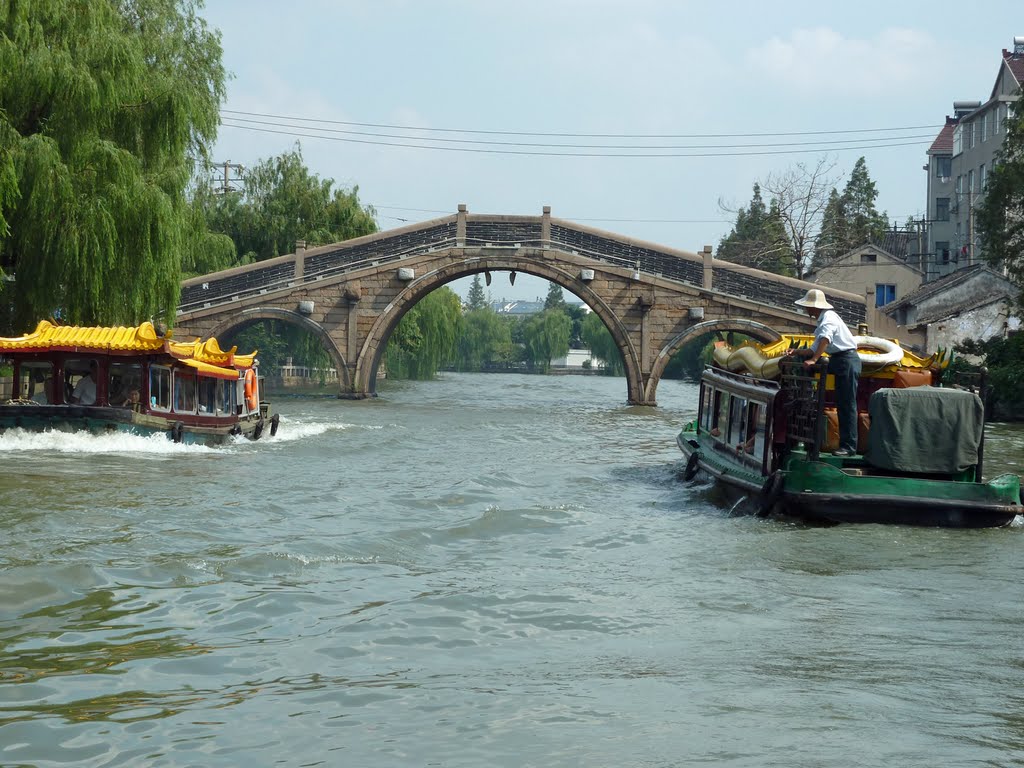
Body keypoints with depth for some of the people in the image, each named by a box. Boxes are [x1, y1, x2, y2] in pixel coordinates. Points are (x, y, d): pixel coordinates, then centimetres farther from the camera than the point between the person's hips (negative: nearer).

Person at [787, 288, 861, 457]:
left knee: (847, 404, -10)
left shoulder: (829, 317, -11)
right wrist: (796, 352, 16)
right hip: (840, 362, 10)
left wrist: (814, 360, -35)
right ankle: (845, 443, 15)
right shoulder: (822, 322, 19)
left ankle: (849, 446, -10)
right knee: (842, 405, 11)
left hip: (847, 360, -10)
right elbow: (815, 349, 24)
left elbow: (825, 340, -28)